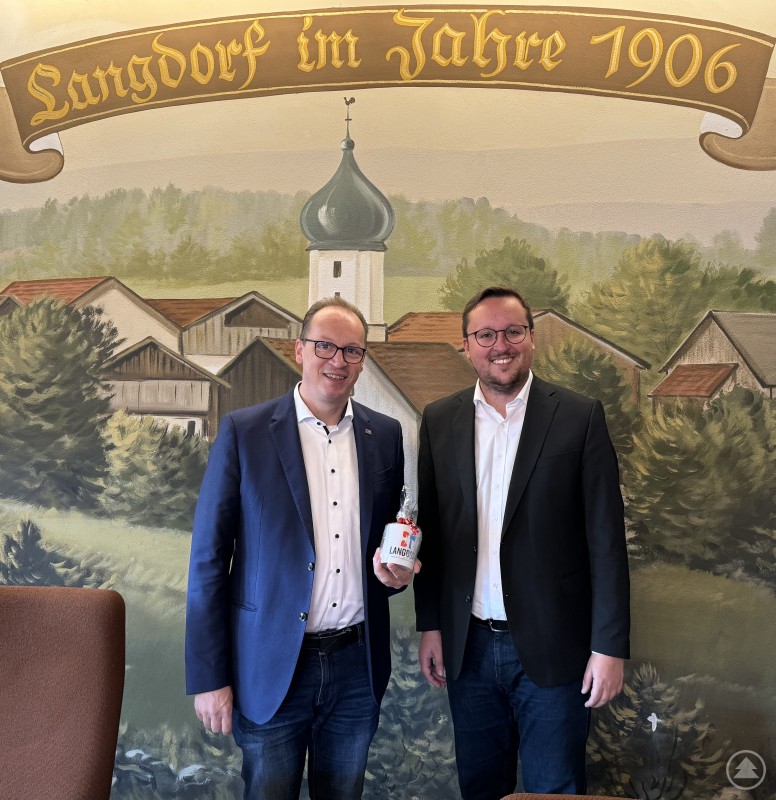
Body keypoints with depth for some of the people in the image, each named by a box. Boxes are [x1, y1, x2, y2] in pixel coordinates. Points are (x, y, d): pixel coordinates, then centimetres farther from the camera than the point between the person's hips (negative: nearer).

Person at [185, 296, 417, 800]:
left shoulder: (385, 435, 3)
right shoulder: (244, 432, -7)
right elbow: (209, 559, -6)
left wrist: (397, 570, -7)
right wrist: (208, 677, -8)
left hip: (358, 665, 3)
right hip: (271, 667, -3)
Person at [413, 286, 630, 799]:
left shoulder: (580, 417, -7)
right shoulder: (439, 421, 2)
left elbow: (606, 538, -7)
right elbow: (430, 530, 7)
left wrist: (610, 645, -9)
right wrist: (430, 626, 6)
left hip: (552, 647, -3)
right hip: (468, 647, 3)